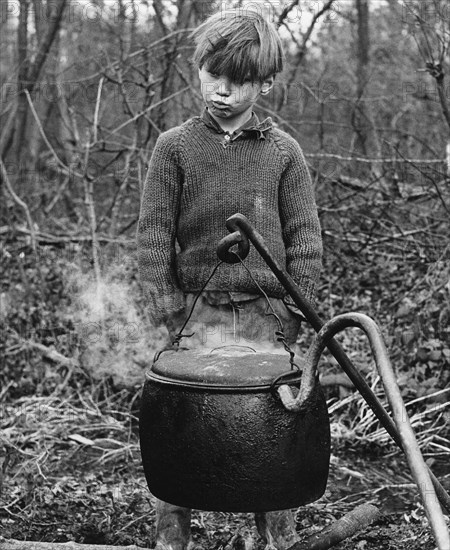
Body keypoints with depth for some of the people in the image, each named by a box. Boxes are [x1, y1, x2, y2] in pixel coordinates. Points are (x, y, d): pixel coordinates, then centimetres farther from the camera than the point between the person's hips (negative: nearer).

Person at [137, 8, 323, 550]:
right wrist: (169, 312, -5)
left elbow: (304, 237, 5)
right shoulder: (174, 147, 3)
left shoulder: (282, 150, 4)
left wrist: (291, 312, -2)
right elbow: (153, 235, 1)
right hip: (198, 312, 0)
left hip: (265, 314, 1)